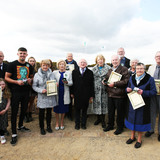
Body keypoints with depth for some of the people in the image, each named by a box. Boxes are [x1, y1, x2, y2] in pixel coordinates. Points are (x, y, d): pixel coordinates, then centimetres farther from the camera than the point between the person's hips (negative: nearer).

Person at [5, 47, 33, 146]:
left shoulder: (29, 66, 9)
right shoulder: (12, 64, -3)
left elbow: (32, 77, 19)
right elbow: (6, 78, -4)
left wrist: (30, 80, -4)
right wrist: (17, 82, -18)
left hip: (26, 91, 5)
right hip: (16, 92, -4)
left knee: (24, 110, 16)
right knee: (14, 112, 1)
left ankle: (20, 126, 38)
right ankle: (14, 134, 11)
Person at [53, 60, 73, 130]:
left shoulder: (68, 73, 6)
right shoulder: (54, 72, 5)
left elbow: (71, 83, 3)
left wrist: (67, 82, -17)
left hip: (65, 94, 1)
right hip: (57, 93, 0)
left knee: (63, 109, 9)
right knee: (57, 109, 6)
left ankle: (62, 123, 28)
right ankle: (57, 123, 25)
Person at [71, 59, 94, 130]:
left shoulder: (90, 72, 2)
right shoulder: (74, 72, 6)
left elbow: (92, 84, 0)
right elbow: (72, 83, 4)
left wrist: (91, 95, -2)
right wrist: (72, 93, 0)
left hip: (86, 95, 0)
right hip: (77, 94, 1)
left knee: (84, 109, 10)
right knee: (77, 109, 11)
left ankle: (83, 124, 26)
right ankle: (77, 124, 27)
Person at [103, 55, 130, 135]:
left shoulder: (124, 69, -8)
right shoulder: (110, 70, 14)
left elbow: (126, 81, -19)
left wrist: (114, 84, -22)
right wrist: (105, 82, 2)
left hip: (119, 95, -6)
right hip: (110, 94, 6)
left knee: (120, 112, 8)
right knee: (110, 111, 18)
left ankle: (120, 127, 28)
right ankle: (110, 125, 36)